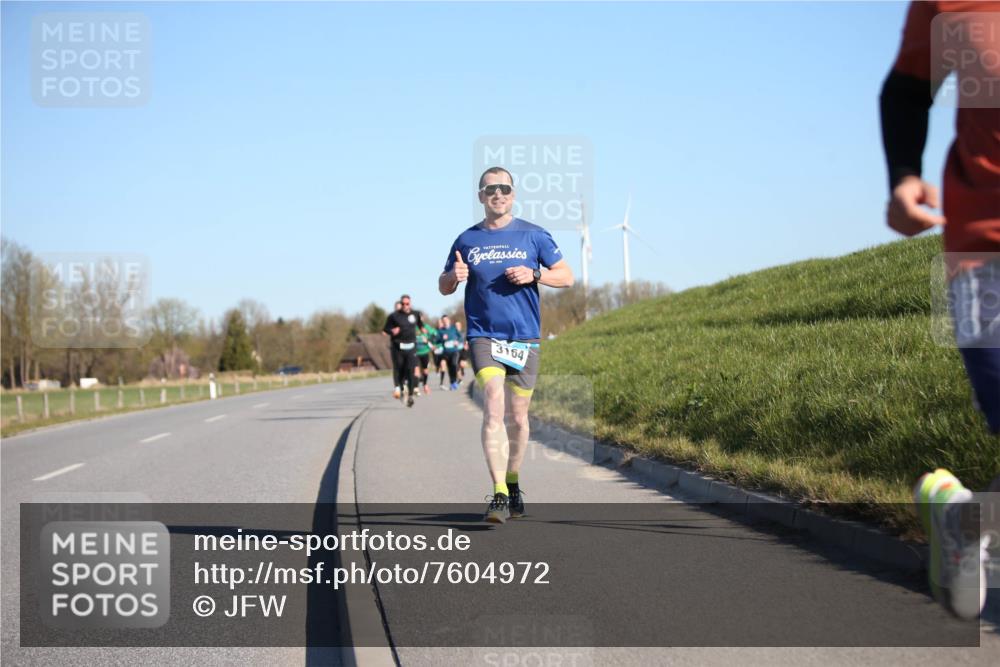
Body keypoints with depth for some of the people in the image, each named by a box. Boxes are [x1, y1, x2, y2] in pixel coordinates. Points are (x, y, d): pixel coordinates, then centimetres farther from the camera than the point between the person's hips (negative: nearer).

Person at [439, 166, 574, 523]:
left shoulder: (533, 235, 4)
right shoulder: (467, 240, 7)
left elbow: (567, 276, 7)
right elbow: (443, 287, 16)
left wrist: (534, 274, -12)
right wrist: (454, 276, -8)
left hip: (524, 337, 1)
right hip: (484, 336, -1)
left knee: (517, 417, 9)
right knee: (493, 409, -18)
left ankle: (513, 484, 31)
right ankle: (499, 494, -23)